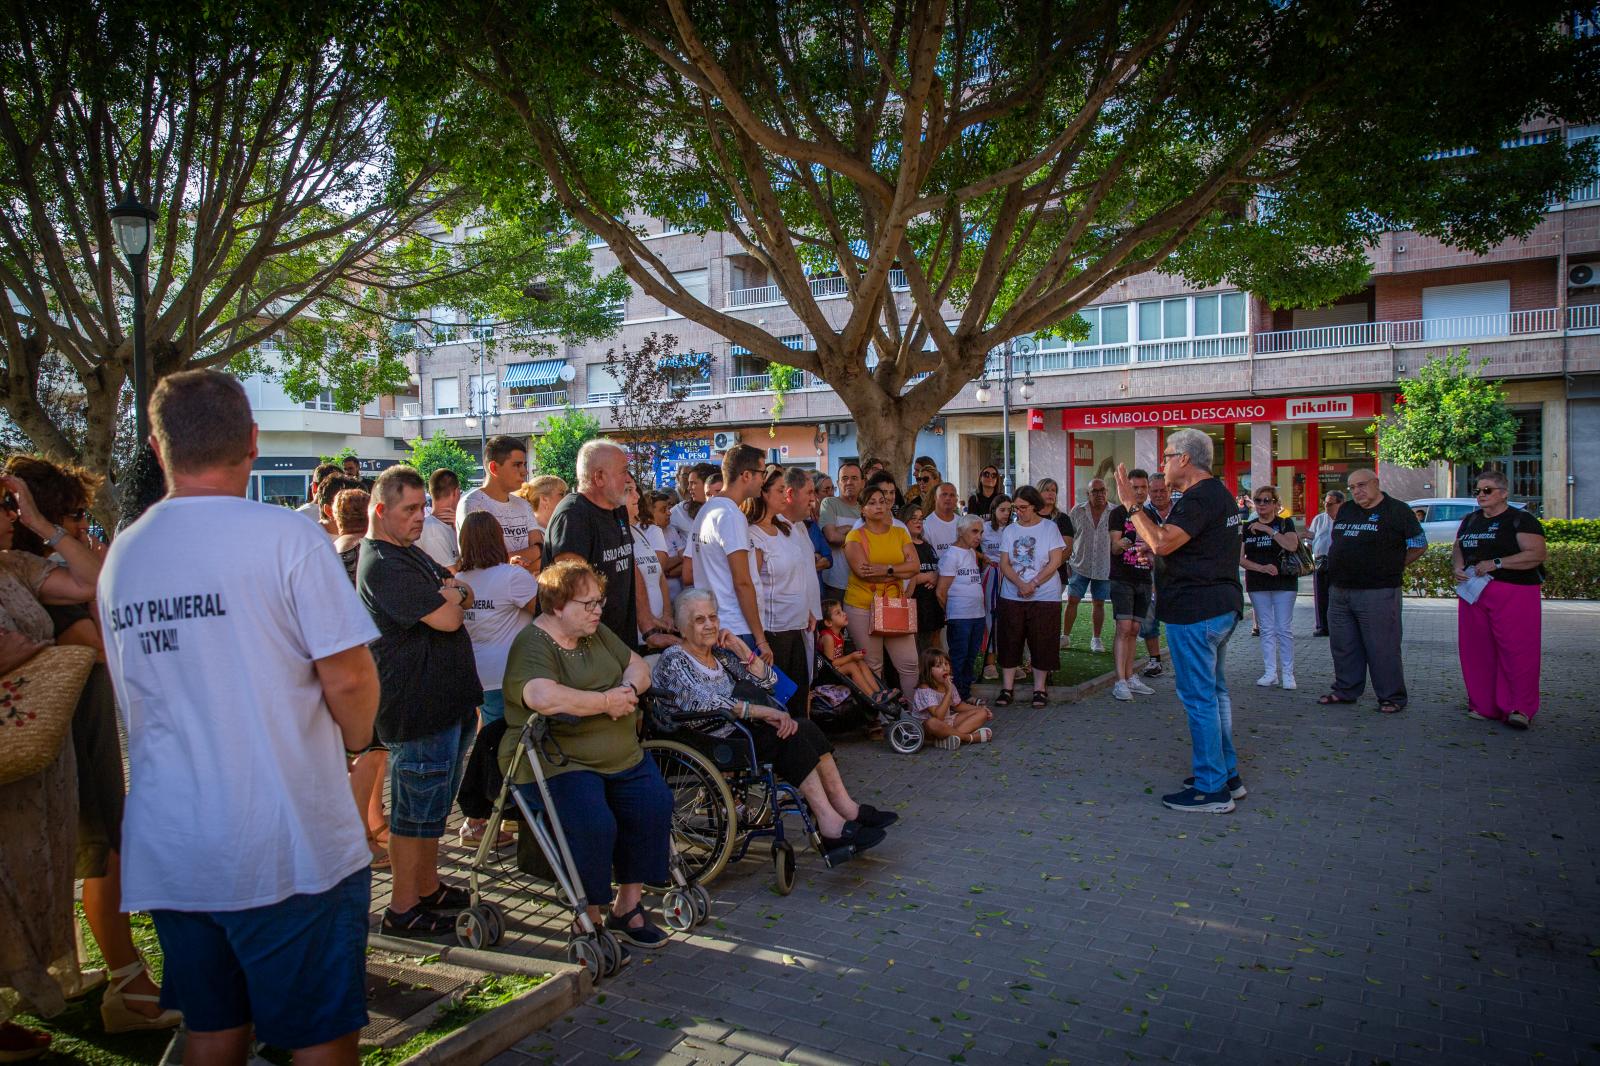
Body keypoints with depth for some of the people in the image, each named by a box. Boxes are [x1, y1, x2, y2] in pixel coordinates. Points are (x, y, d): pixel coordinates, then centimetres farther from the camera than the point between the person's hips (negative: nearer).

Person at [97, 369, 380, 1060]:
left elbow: (131, 695, 16)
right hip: (287, 847, -6)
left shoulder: (121, 554, 6)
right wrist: (352, 741, 3)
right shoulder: (285, 538, -14)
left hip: (164, 849, 6)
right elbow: (348, 676, -16)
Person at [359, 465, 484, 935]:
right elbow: (447, 619, -25)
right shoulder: (382, 565, -20)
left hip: (448, 699, 10)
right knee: (414, 812, 2)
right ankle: (403, 908, 16)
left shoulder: (411, 552, 14)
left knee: (435, 805, 20)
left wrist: (453, 591, -8)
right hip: (418, 709, -10)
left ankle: (429, 887, 34)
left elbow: (464, 594, 14)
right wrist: (453, 598, -4)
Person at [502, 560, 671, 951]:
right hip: (557, 764, -7)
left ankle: (628, 905, 2)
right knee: (594, 824, -29)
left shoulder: (596, 633, 13)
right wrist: (607, 702, -22)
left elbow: (638, 667, 15)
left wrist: (628, 690, -10)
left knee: (655, 805, -14)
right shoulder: (533, 645, -14)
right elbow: (544, 698, -34)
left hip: (621, 756, 8)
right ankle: (589, 922, -6)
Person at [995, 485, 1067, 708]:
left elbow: (1055, 561, -7)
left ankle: (1040, 688, 13)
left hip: (1045, 596, -2)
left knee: (1042, 643, 1)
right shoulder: (1009, 531, 7)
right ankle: (1007, 689, 11)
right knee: (1010, 642, 3)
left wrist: (1033, 584, -15)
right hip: (1012, 596, 2)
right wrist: (1020, 584, -14)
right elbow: (1004, 564, 2)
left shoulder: (1049, 528, 0)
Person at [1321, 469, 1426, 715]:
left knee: (1382, 647, -2)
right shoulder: (1345, 510, 14)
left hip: (1377, 593, -6)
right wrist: (1341, 570, 13)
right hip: (1339, 591, 6)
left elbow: (1419, 546, 1)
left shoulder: (1397, 511, -3)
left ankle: (1391, 697, 8)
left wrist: (1391, 568, 3)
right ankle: (1345, 690, 25)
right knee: (1343, 646, 12)